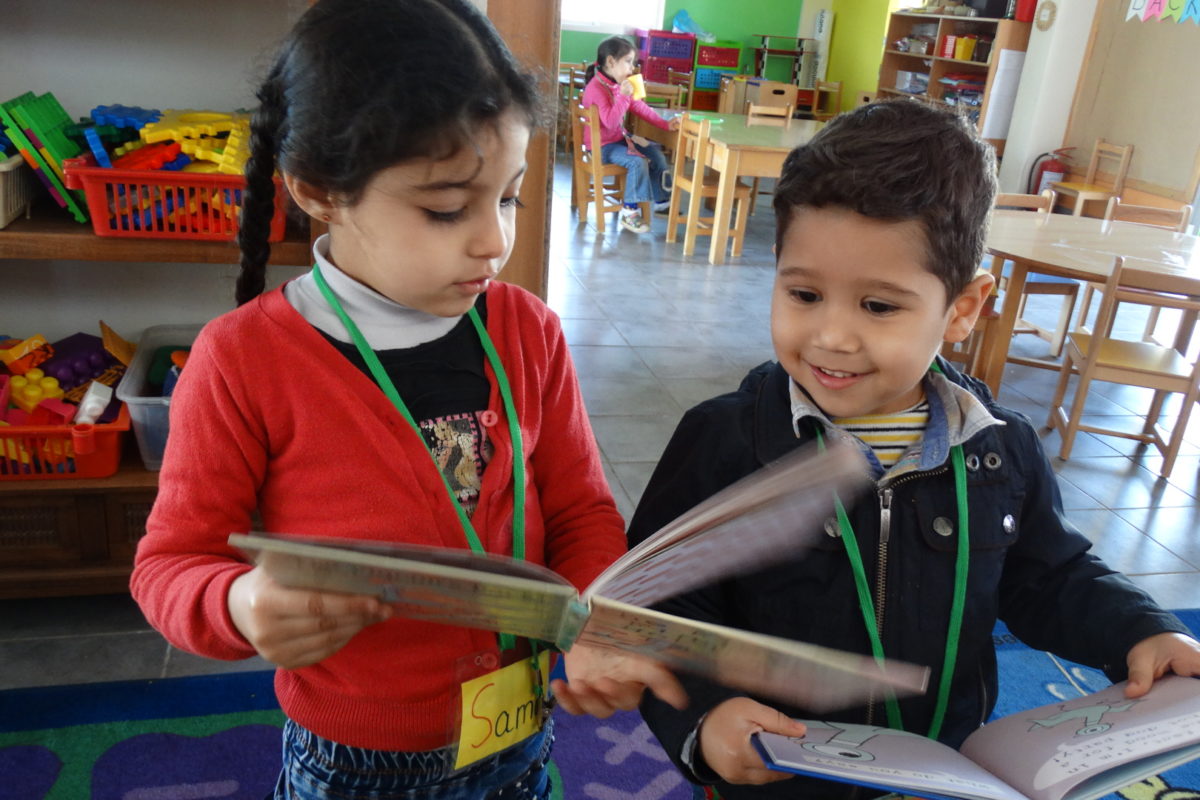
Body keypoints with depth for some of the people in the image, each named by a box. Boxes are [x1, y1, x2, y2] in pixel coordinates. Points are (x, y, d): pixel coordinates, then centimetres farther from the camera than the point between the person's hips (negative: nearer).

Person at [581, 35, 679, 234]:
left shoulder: (621, 85, 5)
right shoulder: (596, 88, -21)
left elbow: (641, 108, 9)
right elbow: (610, 122, -29)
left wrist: (666, 124, 1)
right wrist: (623, 96, -36)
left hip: (620, 138, 9)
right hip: (602, 145, -9)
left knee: (656, 154, 6)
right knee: (637, 162, -27)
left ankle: (660, 200, 20)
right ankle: (630, 212, -17)